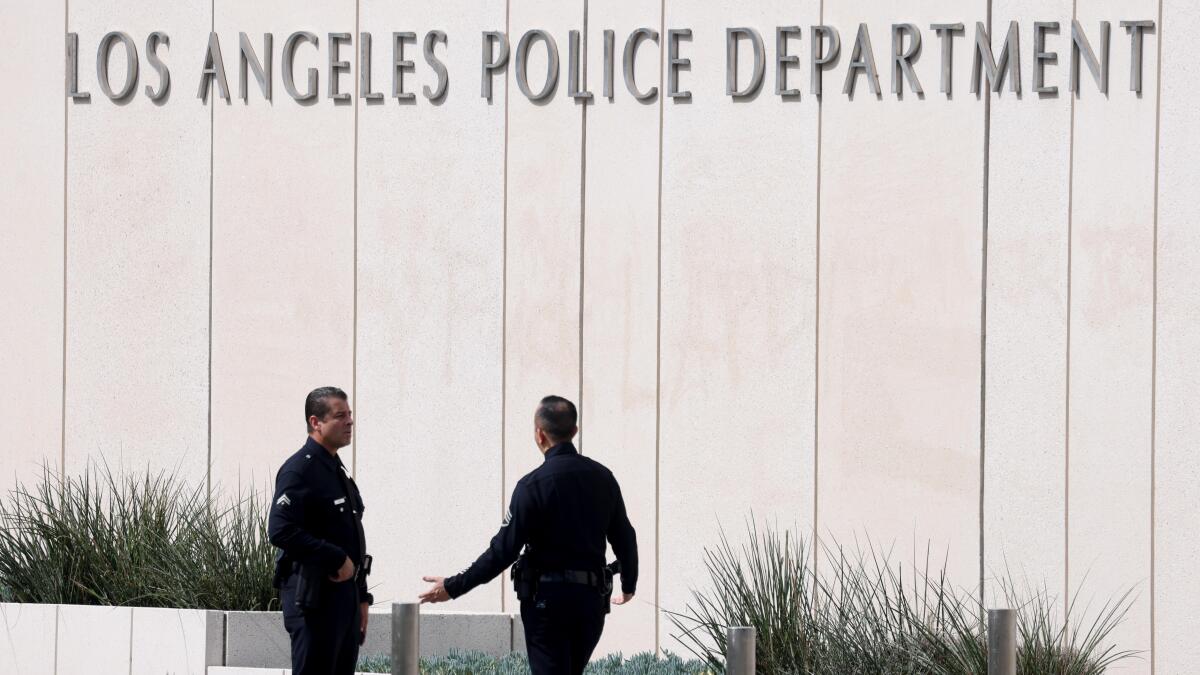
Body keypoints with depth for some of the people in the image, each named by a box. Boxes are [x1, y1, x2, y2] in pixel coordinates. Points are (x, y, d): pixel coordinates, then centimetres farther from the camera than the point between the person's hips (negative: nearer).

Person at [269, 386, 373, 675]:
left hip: (345, 593, 9)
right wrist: (338, 559, -19)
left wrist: (361, 598, 19)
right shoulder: (299, 470, -12)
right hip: (314, 596, -9)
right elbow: (281, 531, -23)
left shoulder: (338, 470, 18)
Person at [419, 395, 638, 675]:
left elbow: (504, 550, -14)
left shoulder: (534, 484, -13)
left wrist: (454, 587, -6)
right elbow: (624, 538, 13)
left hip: (548, 601, -5)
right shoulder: (602, 477, 4)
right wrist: (629, 585, 31)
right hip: (591, 598, 5)